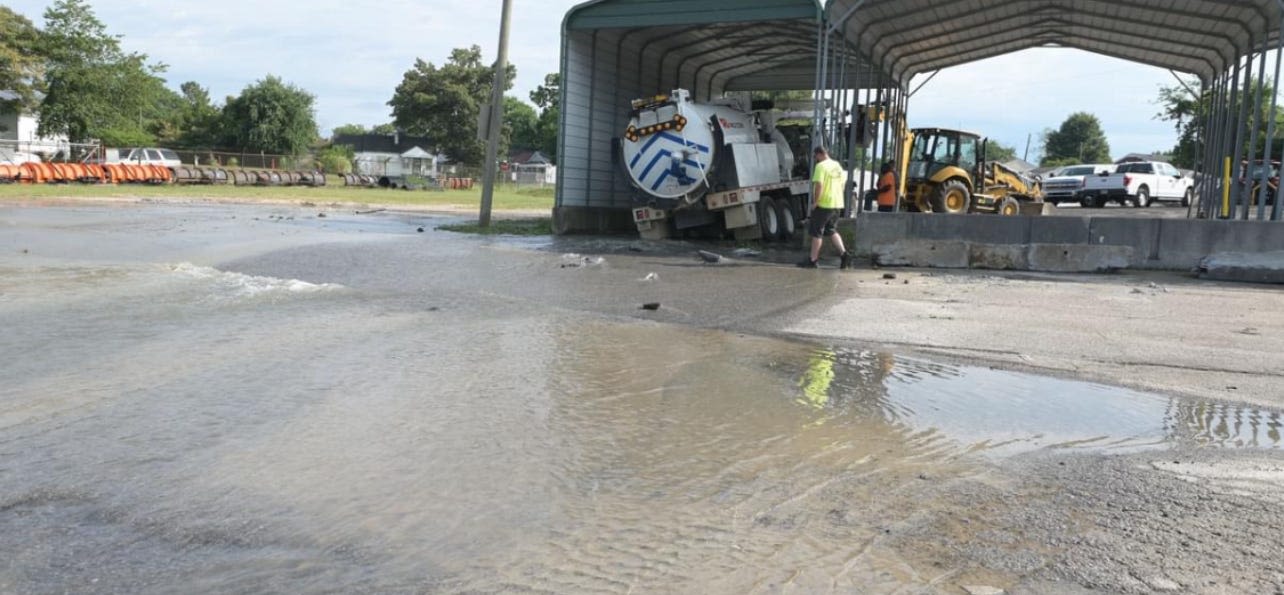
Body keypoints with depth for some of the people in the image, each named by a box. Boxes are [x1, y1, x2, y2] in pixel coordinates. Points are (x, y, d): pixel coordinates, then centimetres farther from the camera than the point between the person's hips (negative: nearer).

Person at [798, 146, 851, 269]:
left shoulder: (821, 166, -13)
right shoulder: (838, 166, 13)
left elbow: (819, 185, -23)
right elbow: (842, 184, 19)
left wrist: (815, 202, -17)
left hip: (823, 204, -8)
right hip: (837, 204, 8)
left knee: (817, 233, 2)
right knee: (832, 231, 17)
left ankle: (813, 260, 7)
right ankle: (844, 253, 3)